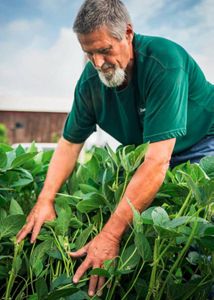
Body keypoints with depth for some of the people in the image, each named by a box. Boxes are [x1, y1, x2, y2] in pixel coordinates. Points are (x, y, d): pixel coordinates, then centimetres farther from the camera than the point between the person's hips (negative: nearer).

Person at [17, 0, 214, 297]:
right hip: (143, 152, 6)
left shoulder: (164, 63, -35)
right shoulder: (91, 80, -15)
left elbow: (158, 160, -41)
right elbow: (70, 142, -4)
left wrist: (110, 234, -43)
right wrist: (45, 201, -18)